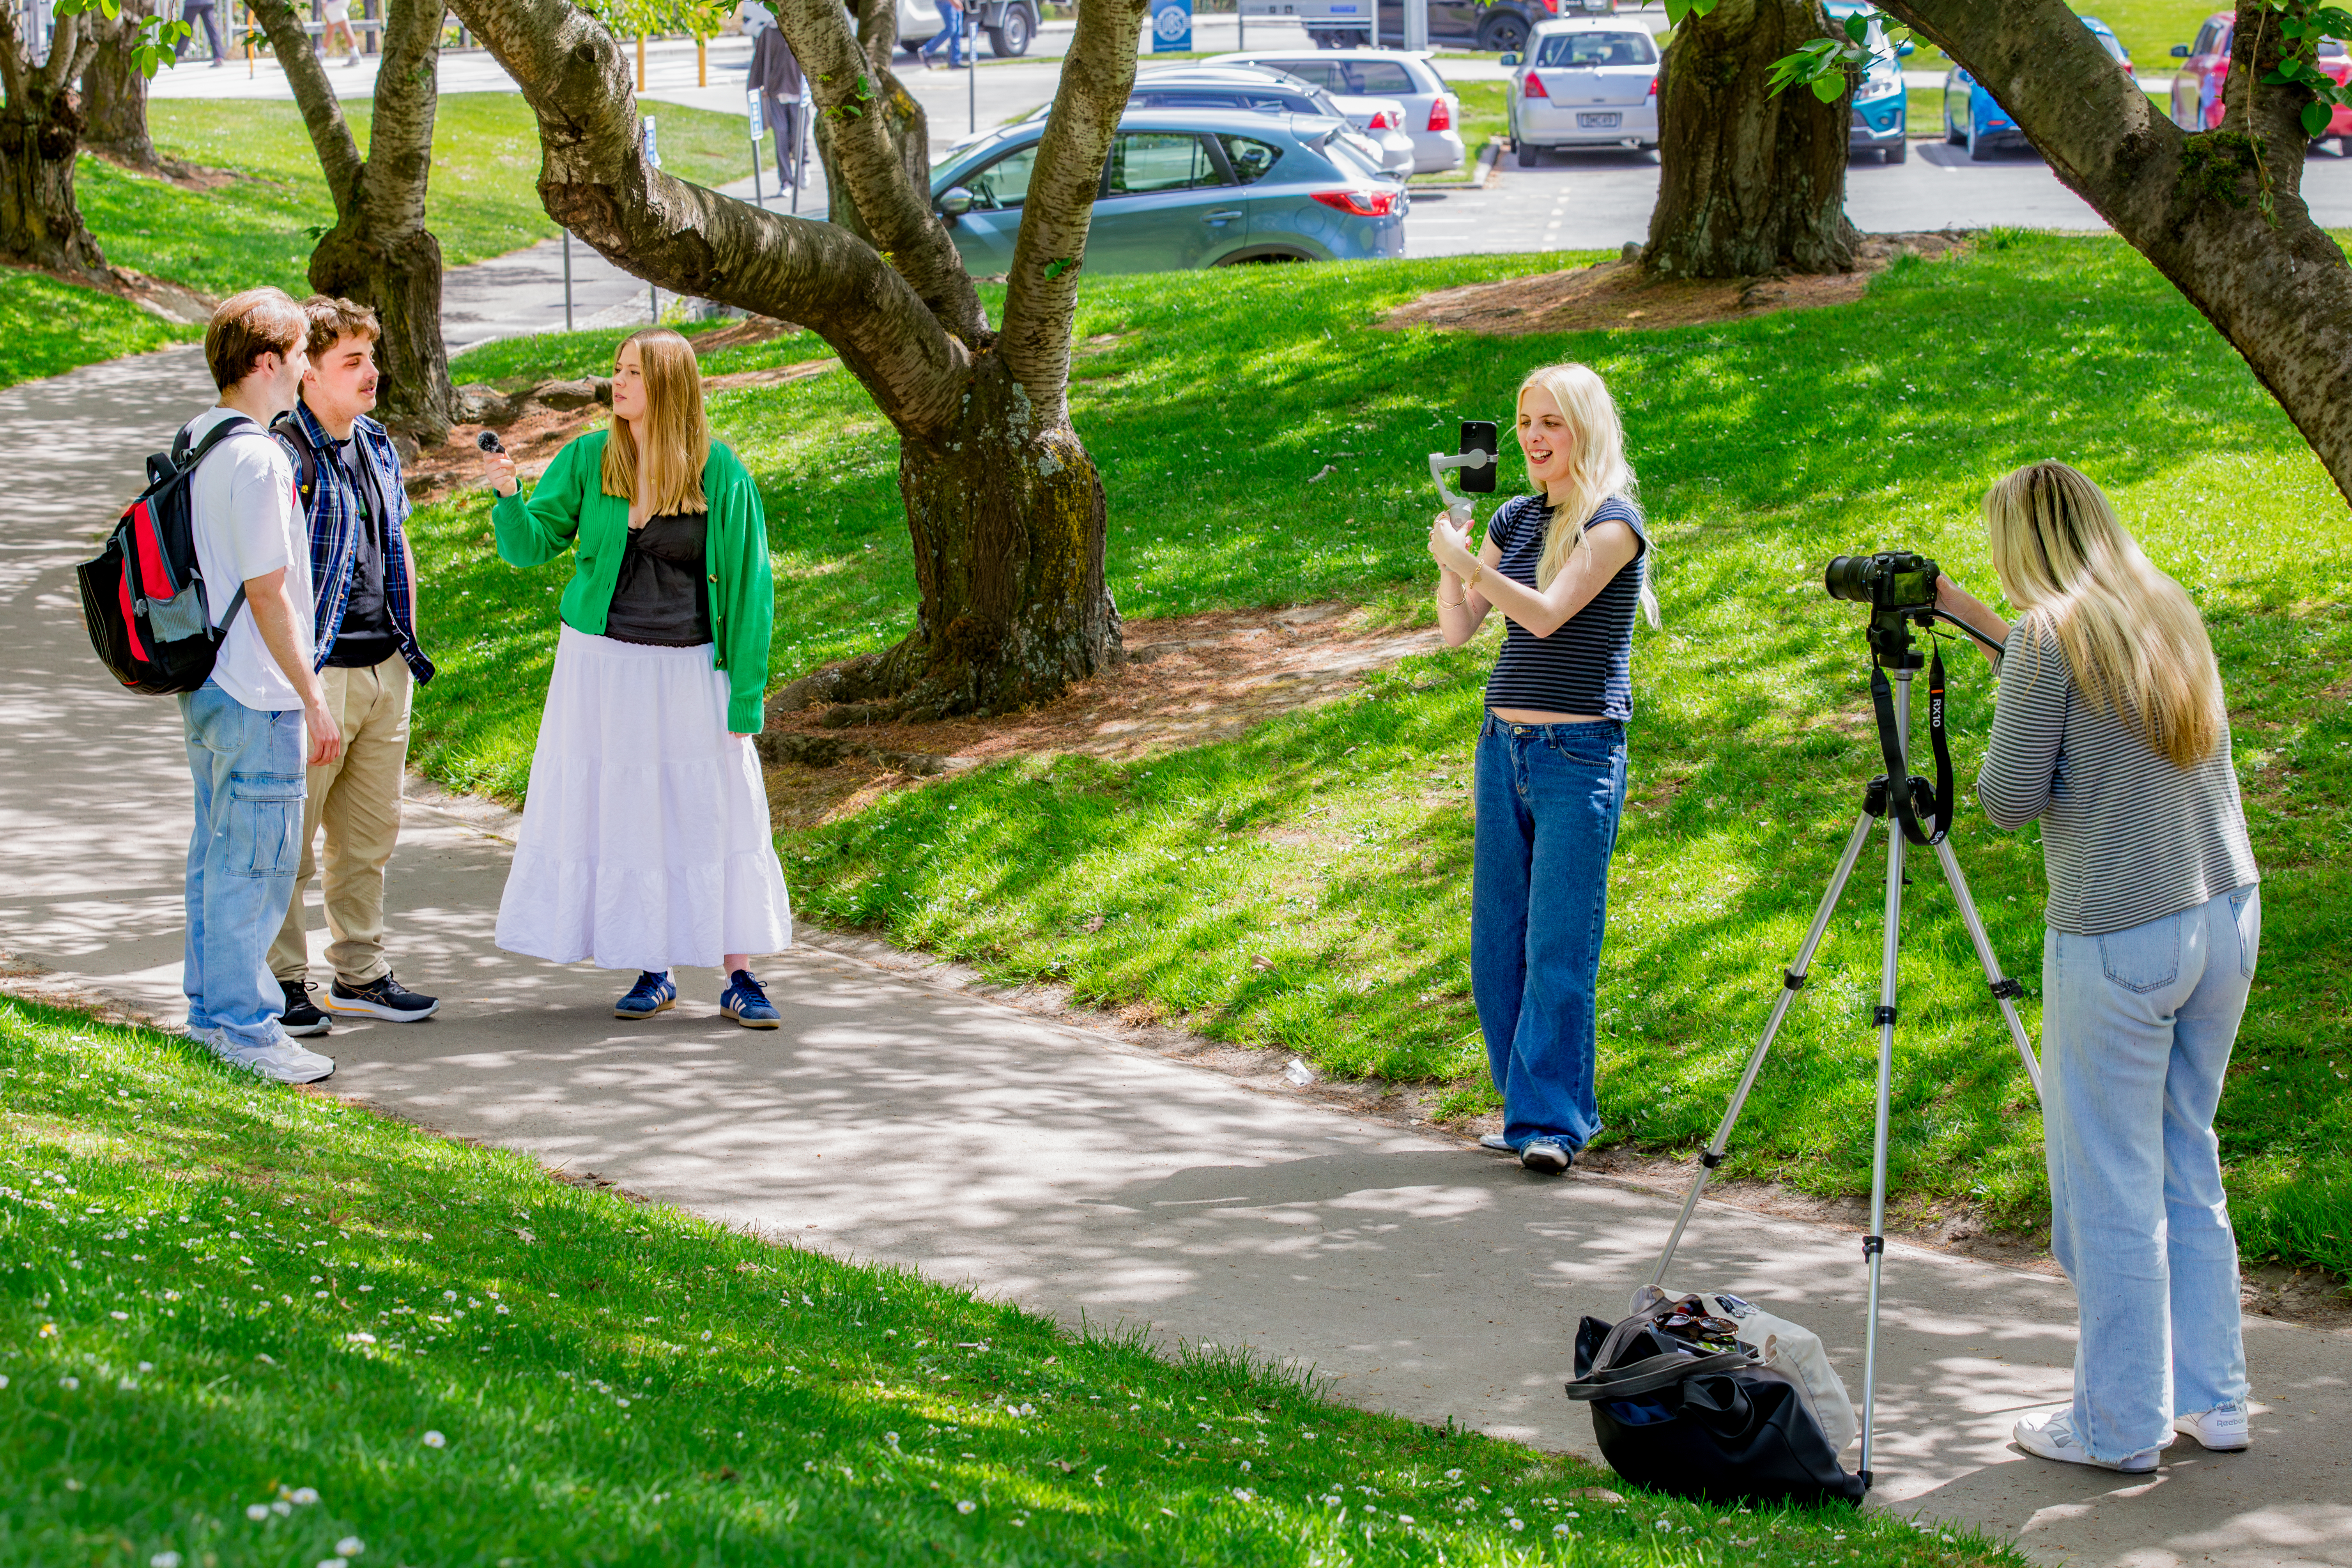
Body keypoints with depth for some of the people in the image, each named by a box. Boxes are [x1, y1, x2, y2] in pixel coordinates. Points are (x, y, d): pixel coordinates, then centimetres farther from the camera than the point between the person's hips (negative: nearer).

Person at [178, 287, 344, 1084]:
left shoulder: (194, 443, 10)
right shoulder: (257, 459, -19)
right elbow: (267, 594, -20)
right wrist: (314, 702, -15)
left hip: (206, 684, 10)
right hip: (257, 696, -10)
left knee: (217, 857, 17)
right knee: (253, 866, -2)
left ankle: (210, 1008, 26)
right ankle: (245, 1025, 3)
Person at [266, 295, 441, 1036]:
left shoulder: (377, 446, 12)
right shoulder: (286, 455, -14)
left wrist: (409, 639, 19)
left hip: (384, 669, 8)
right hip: (316, 670, -8)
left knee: (370, 831, 14)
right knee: (289, 836, -2)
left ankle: (359, 973, 24)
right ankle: (281, 981, 7)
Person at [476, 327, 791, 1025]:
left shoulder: (721, 474, -5)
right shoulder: (587, 460, 2)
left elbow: (748, 585, -3)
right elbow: (531, 545, 2)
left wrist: (745, 697, -7)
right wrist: (508, 495, -19)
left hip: (690, 672, -2)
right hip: (602, 666, 2)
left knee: (717, 814, -2)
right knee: (623, 814, 4)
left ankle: (739, 979, 5)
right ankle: (653, 973, 15)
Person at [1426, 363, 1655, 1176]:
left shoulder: (1614, 522, -7)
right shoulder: (1515, 519, 12)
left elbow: (1548, 614, -18)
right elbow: (1457, 629, 7)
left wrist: (1467, 564, -26)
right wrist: (1447, 559, -9)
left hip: (1579, 751, -7)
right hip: (1504, 743, 7)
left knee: (1560, 944, -8)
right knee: (1499, 941, 7)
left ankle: (1552, 1120, -7)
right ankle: (1528, 1104, 15)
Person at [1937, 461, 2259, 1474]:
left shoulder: (2051, 638, -13)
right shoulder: (2170, 614, 9)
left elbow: (2008, 802, -11)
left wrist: (2005, 735, 7)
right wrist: (1969, 619, 29)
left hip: (2118, 942, -7)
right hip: (2228, 913, 7)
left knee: (2113, 1187, 2)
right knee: (2186, 1164, 17)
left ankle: (2118, 1428, 9)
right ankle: (2212, 1400, 22)